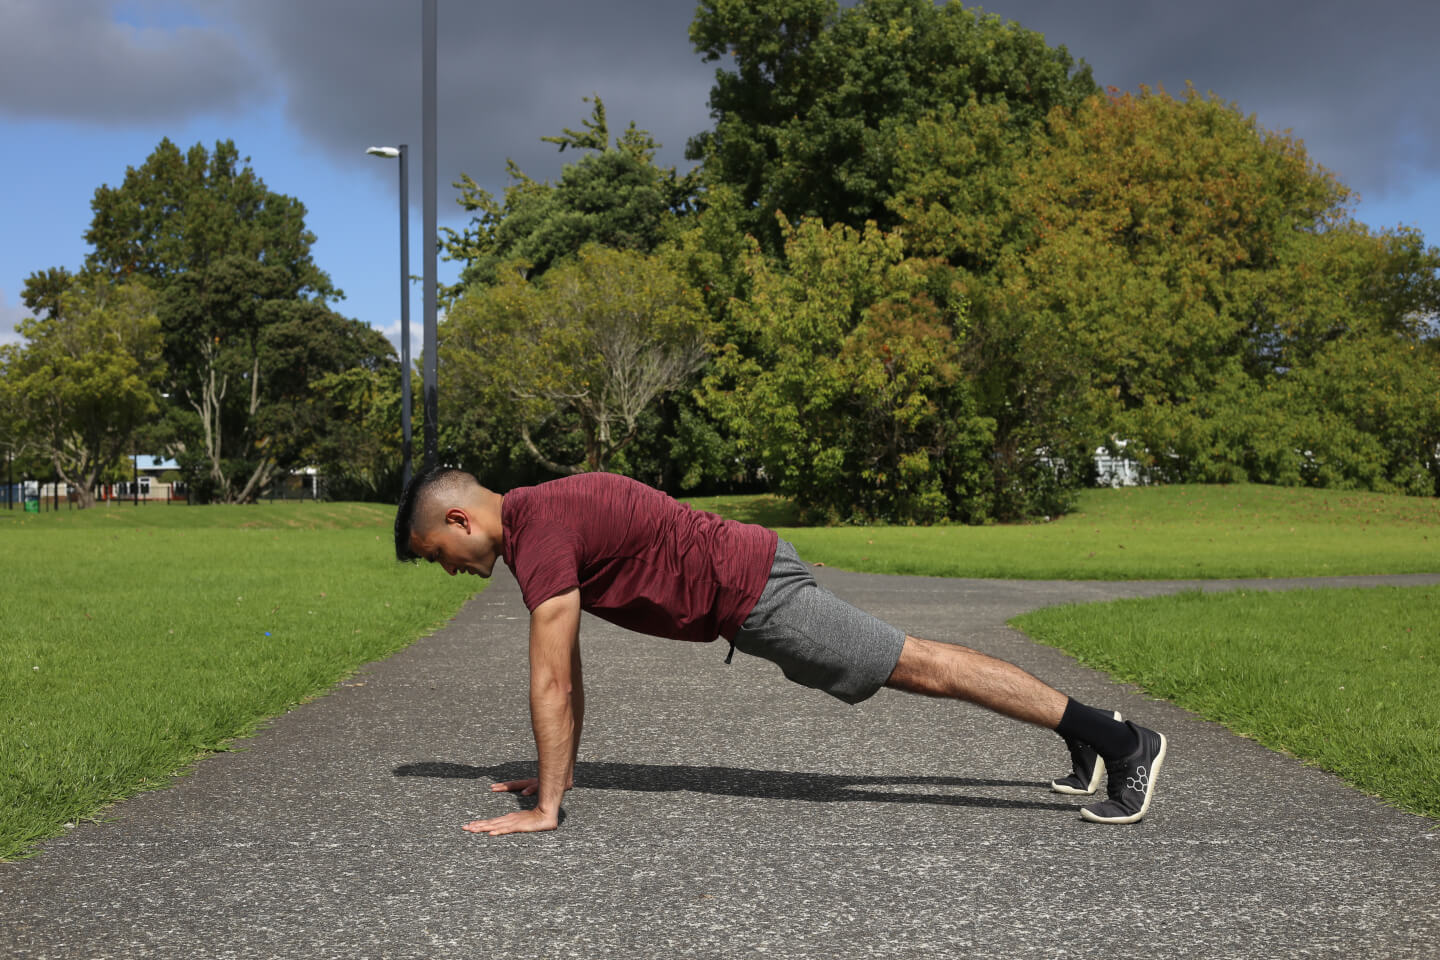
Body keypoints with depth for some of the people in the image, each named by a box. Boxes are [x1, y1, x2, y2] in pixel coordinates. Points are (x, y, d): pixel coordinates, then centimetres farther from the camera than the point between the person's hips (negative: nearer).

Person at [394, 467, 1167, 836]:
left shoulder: (538, 534, -19)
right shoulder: (537, 518, 12)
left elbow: (550, 682, -21)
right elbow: (567, 675, 20)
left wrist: (544, 808, -17)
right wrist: (559, 770, 23)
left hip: (748, 590, -9)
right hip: (744, 583, 9)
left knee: (918, 666, -6)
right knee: (908, 667, 14)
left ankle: (1119, 741, -1)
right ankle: (1086, 737, 24)